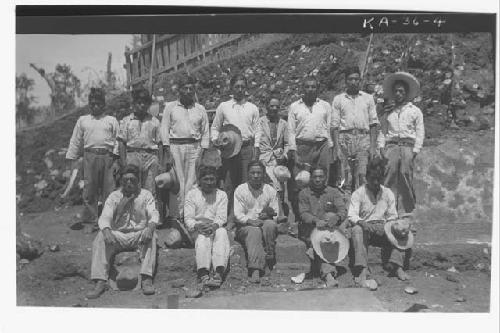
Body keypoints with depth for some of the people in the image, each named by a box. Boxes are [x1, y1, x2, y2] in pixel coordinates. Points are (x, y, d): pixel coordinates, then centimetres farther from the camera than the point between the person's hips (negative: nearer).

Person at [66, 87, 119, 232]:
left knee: (108, 190, 1)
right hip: (90, 157, 1)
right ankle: (91, 221, 13)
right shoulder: (83, 120, 12)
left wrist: (116, 159, -1)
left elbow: (117, 140, 7)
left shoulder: (112, 120, 9)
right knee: (89, 190, 3)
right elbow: (75, 141, 14)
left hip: (108, 157, -1)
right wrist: (72, 159, 10)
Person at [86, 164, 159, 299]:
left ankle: (147, 279, -38)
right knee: (101, 237, -27)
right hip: (118, 235, 1)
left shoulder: (146, 195, 4)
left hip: (139, 235, -1)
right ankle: (100, 282, -32)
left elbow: (153, 214, -9)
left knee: (151, 236, -32)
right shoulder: (114, 196, 5)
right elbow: (105, 217, -7)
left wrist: (150, 226, -34)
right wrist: (106, 230, -31)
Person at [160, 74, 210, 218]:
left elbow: (205, 132, 13)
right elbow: (165, 129, 6)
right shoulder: (170, 107, 10)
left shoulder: (200, 109, 14)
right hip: (175, 146, -1)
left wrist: (203, 152, 3)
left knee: (191, 182, -4)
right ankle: (178, 213, -2)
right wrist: (167, 152, -4)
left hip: (195, 147, 1)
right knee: (178, 181, -4)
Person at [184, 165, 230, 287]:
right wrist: (197, 226, -25)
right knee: (203, 237, -35)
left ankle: (219, 273, -53)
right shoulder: (192, 194, 9)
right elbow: (188, 218, -1)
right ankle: (204, 275, -57)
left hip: (216, 227, 1)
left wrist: (214, 225, -25)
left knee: (222, 232, -34)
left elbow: (222, 217, -2)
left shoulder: (221, 195, 12)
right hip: (197, 230, -1)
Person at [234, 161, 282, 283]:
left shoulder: (271, 191, 11)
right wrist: (250, 221, -21)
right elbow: (237, 215, -2)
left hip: (265, 225, 2)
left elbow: (276, 217, 9)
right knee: (254, 231, -37)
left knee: (270, 224, -34)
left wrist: (270, 214, -15)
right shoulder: (240, 190, 6)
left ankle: (269, 258, -24)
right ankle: (255, 270, -50)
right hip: (244, 227, -2)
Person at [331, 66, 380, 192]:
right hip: (344, 138, 0)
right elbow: (334, 125, 7)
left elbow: (373, 123, 10)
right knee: (345, 179, -3)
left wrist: (373, 146, -1)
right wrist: (336, 147, -3)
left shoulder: (368, 98, 15)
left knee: (363, 176, -10)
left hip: (363, 138, 0)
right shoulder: (338, 99, 12)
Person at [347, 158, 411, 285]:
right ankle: (362, 270, -42)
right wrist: (361, 222, -33)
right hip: (364, 227, -3)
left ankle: (397, 266, -26)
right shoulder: (358, 193, 1)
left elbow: (392, 216, 12)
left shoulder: (388, 193, 12)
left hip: (382, 228, 3)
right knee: (357, 230, -36)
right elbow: (351, 216, -10)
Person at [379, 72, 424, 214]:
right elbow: (382, 130, 13)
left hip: (408, 146, -1)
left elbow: (420, 132, 8)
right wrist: (381, 146, 0)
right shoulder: (388, 111, 18)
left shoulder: (415, 111, 13)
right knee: (390, 174, -11)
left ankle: (410, 209, 0)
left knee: (405, 174, -10)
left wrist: (415, 150, -2)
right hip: (391, 146, 1)